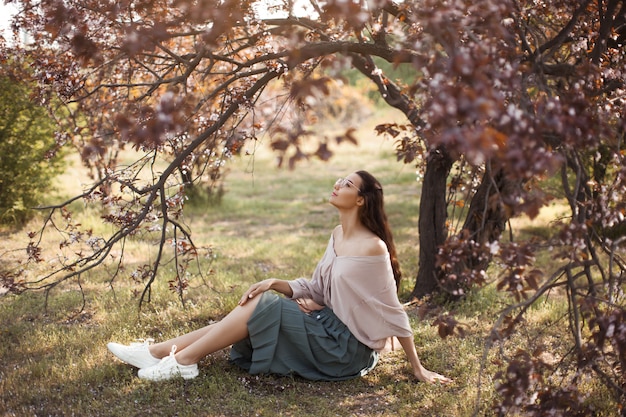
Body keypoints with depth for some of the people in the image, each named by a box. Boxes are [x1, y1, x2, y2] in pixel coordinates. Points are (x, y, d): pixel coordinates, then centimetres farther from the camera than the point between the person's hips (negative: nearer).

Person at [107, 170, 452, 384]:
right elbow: (316, 288, 10)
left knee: (261, 306, -16)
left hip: (347, 348, -8)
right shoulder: (338, 235, 7)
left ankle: (182, 361, -7)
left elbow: (394, 312, -14)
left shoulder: (372, 247, -19)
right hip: (329, 327, 8)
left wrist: (418, 369, -9)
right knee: (254, 306, -4)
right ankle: (156, 352, -3)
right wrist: (275, 284, -7)